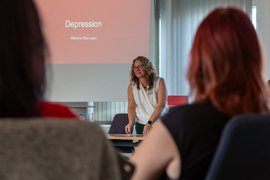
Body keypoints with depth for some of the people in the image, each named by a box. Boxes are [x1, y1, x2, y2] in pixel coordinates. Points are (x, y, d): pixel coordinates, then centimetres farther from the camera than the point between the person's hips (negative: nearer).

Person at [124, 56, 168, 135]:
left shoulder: (159, 82, -4)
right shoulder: (132, 86, 4)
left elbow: (161, 105, -13)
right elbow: (131, 107, 5)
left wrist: (150, 123, -24)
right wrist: (131, 123, -14)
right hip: (141, 125, 2)